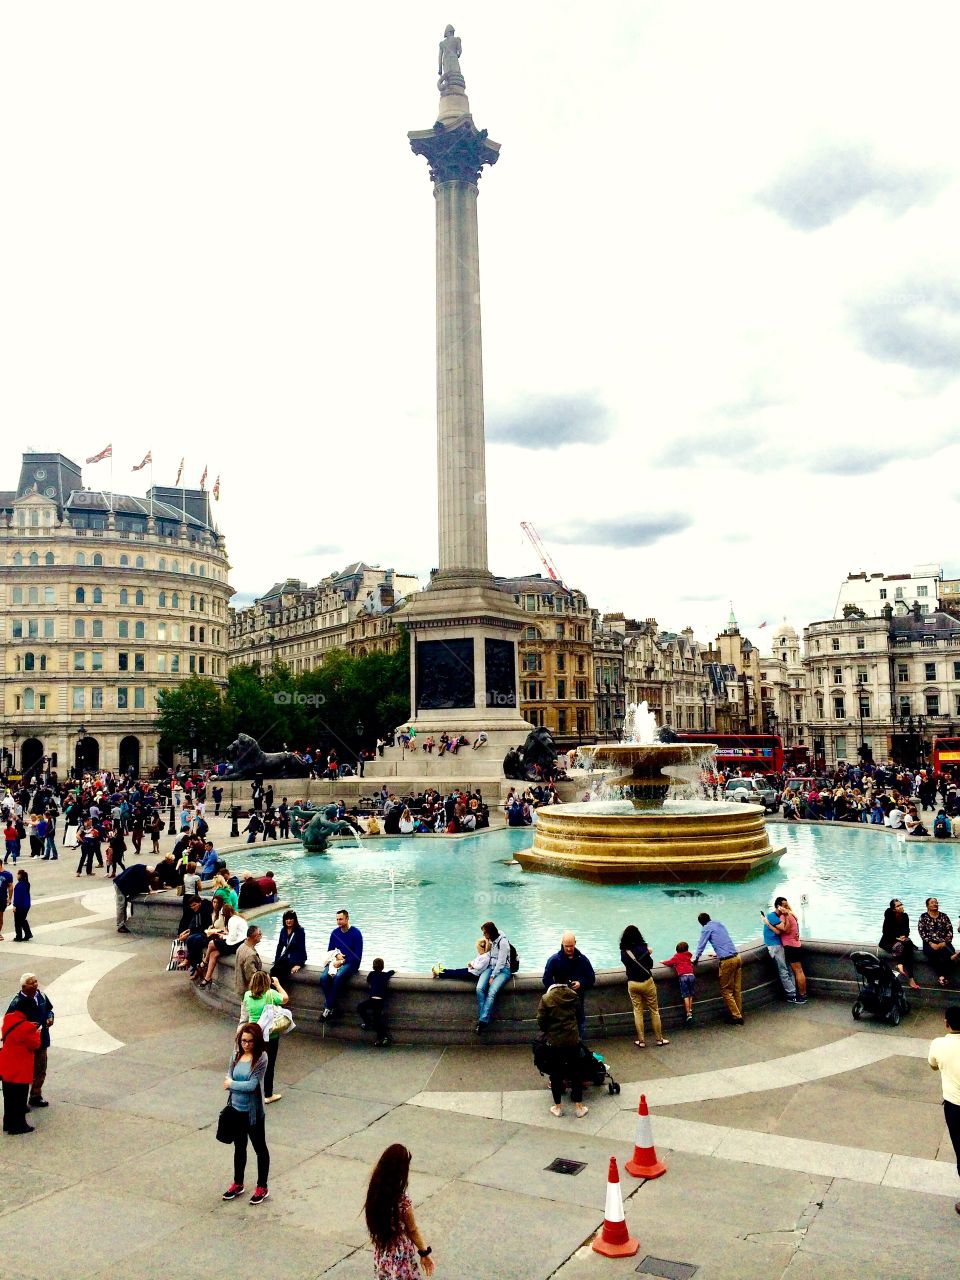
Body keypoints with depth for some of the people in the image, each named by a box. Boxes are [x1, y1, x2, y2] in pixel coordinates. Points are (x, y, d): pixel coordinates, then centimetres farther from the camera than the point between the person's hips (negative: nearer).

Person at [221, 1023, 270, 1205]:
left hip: (253, 1111, -6)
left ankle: (262, 1188, 25)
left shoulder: (261, 1058, -20)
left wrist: (232, 1084, -12)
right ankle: (238, 1184, 39)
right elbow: (229, 1076, 0)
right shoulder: (236, 1054, -2)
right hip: (236, 1108, 6)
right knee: (239, 1147, 22)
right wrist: (236, 1084, -19)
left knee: (259, 1148, 11)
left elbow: (252, 1085, -23)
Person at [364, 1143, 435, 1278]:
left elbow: (375, 1224, 3)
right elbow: (412, 1231, -14)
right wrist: (425, 1253, 0)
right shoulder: (402, 1200, -28)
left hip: (381, 1255, 6)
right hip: (400, 1257, -6)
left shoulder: (375, 1192, -11)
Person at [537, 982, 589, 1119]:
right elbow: (578, 1016, 8)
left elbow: (541, 1022, -8)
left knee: (556, 1074, 13)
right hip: (573, 1040, 2)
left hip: (554, 1041, -2)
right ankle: (579, 1107, 19)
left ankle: (558, 1107, 22)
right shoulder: (574, 996, -6)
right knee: (576, 1072, 13)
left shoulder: (546, 998, -14)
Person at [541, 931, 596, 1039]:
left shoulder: (582, 959, 2)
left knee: (581, 1025, 11)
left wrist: (581, 983, -12)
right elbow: (546, 979, -7)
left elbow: (591, 978, 7)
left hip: (579, 999, 3)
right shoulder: (554, 959, -6)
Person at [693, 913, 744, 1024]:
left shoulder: (706, 929, -2)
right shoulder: (720, 924, 18)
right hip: (737, 957, 7)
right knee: (737, 990, 13)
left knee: (726, 991, 4)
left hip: (727, 961, -7)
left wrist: (696, 960, 16)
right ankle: (739, 1015, 17)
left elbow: (701, 945, 1)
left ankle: (737, 1018, 3)